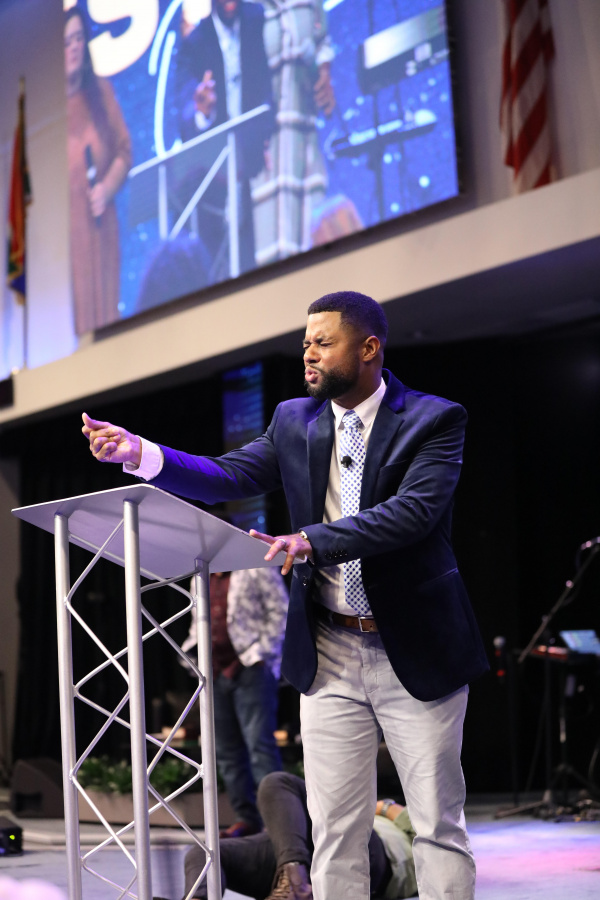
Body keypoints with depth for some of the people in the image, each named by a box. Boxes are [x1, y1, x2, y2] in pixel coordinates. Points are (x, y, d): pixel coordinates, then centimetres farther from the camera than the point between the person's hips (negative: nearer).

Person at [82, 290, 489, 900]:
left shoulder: (434, 420, -9)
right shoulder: (294, 421, 7)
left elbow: (414, 510, -23)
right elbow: (228, 477, 0)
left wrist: (312, 542, -34)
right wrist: (139, 453, -16)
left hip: (415, 651, -4)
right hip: (329, 654, 4)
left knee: (438, 825, 4)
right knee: (334, 829, 6)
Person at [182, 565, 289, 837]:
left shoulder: (257, 569, 0)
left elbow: (280, 613, -4)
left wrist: (262, 654, -11)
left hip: (250, 669, -7)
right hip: (215, 672, 7)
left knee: (259, 743, -13)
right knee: (226, 751, 6)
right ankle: (246, 818, 12)